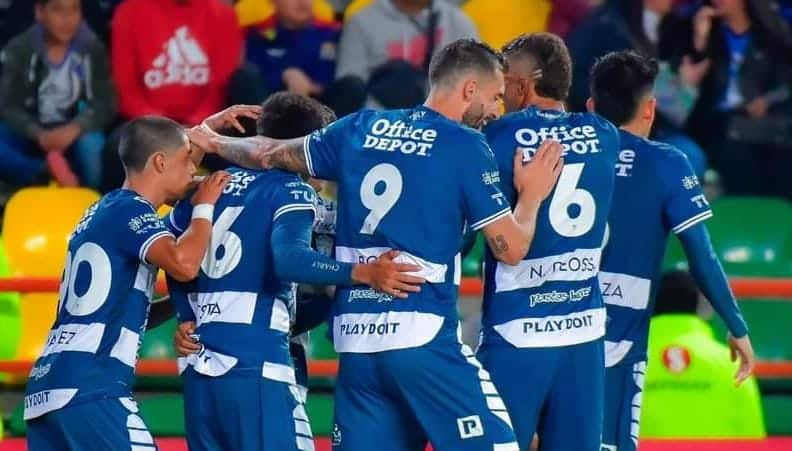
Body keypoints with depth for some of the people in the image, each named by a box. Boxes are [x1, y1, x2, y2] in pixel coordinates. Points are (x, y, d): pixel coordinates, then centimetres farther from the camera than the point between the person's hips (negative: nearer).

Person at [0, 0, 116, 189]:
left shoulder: (92, 48, -6)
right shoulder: (20, 49, -6)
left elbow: (106, 103, -8)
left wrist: (74, 129, -28)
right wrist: (38, 134, -28)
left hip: (73, 134, 0)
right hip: (31, 134, 0)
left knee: (91, 144, -35)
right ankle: (50, 170, -31)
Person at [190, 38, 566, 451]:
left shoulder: (361, 128, 13)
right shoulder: (466, 145, -3)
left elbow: (272, 155, 25)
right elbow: (511, 248, -3)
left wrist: (215, 144, 42)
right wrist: (531, 195, 15)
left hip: (355, 339, 6)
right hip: (423, 335, -6)